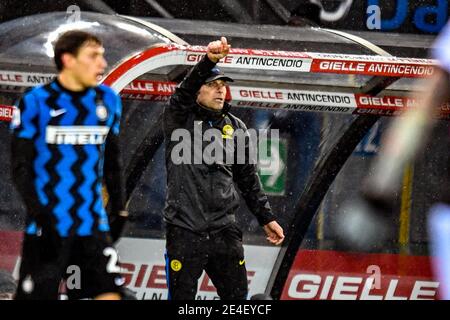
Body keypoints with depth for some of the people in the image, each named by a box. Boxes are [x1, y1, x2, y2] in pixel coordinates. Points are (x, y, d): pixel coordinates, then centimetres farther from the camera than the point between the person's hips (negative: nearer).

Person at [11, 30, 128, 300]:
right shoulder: (35, 102, -7)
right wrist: (39, 214, -16)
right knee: (35, 294, 0)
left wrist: (119, 208, 13)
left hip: (93, 226, 4)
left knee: (109, 294, -7)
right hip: (47, 226, -4)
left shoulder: (108, 101, 7)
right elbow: (21, 166, -7)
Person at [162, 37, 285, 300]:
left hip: (224, 229, 4)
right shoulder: (179, 119, 0)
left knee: (237, 297, 3)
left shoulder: (235, 127, 12)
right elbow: (184, 92, -22)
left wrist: (266, 218, 13)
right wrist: (208, 61, -39)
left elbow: (248, 177, 17)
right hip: (185, 231, -3)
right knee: (182, 297, 1)